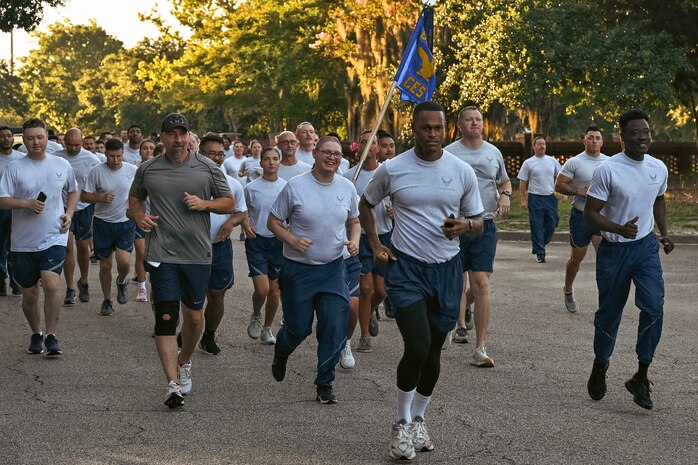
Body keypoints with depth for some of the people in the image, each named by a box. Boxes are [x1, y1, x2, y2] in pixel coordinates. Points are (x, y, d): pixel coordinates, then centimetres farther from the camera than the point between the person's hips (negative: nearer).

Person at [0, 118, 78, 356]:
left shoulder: (62, 165, 4)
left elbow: (73, 191, 21)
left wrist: (69, 214, 5)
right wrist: (27, 204, -22)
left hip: (54, 238, -1)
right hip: (23, 242, 1)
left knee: (51, 284, -19)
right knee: (29, 294, 9)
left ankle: (51, 336, -7)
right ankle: (36, 334, 31)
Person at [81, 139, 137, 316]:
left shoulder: (133, 170, -3)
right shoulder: (96, 172, -7)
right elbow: (84, 196, -3)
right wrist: (101, 198, -19)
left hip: (126, 223, 0)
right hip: (103, 223, 0)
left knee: (124, 261, -17)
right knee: (105, 265, 8)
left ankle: (122, 282, 17)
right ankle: (107, 300, 27)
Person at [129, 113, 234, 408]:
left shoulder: (207, 168, 3)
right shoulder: (147, 170, 5)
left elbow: (229, 203, 8)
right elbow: (135, 197, 22)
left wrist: (204, 204, -11)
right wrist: (139, 217, 0)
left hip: (198, 254, 1)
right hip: (162, 255, -1)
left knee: (194, 316, 10)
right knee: (166, 318, -7)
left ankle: (184, 362, 37)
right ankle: (173, 384, -7)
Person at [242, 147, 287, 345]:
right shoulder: (251, 188, -3)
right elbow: (243, 212, 9)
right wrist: (245, 225, -10)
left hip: (279, 241, 2)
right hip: (257, 241, -2)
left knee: (274, 290, 7)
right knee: (262, 289, -14)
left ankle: (267, 329, 26)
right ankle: (256, 316, 17)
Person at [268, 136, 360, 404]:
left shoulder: (347, 187, 2)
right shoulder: (295, 186, -9)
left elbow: (354, 221, 16)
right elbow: (273, 222, -2)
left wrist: (354, 240, -5)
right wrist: (292, 240, -19)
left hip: (333, 269, 3)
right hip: (298, 269, -3)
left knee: (335, 328, -6)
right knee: (298, 328, 6)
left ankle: (325, 384, 9)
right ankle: (280, 353, 42)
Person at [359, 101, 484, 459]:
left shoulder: (462, 171, -2)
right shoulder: (392, 169, -4)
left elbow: (478, 222, 6)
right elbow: (366, 204, 13)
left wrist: (465, 225, -18)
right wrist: (375, 246, 2)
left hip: (447, 269, 3)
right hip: (406, 268, -2)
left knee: (433, 352, 11)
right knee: (417, 348, -17)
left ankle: (418, 419, 32)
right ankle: (402, 423, 3)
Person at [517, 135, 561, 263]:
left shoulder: (552, 161, 8)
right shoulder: (528, 163, -1)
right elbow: (522, 183, 0)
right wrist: (523, 200, -4)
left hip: (551, 197, 3)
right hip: (535, 198, -3)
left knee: (551, 225, 5)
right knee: (537, 227, -1)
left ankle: (540, 244, 25)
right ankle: (539, 252, 5)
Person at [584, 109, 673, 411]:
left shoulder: (659, 169, 1)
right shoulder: (607, 170, -15)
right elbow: (590, 214, -14)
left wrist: (664, 233, 9)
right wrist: (619, 228, -29)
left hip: (646, 247, 3)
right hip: (614, 251, -3)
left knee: (654, 307, -16)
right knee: (609, 313, 9)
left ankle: (641, 377, -5)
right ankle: (600, 365, 35)